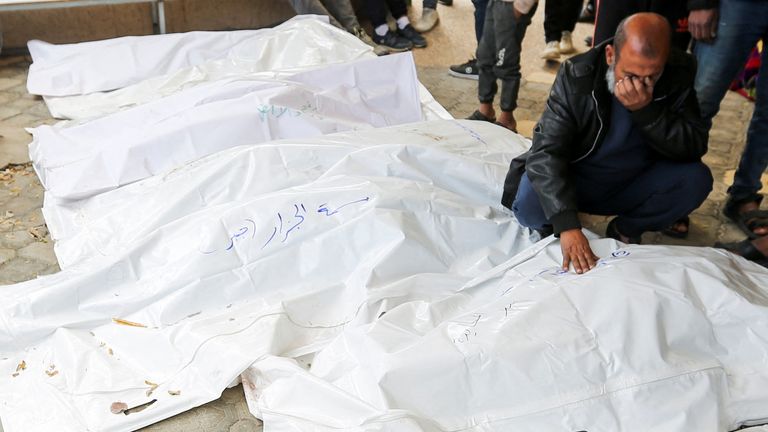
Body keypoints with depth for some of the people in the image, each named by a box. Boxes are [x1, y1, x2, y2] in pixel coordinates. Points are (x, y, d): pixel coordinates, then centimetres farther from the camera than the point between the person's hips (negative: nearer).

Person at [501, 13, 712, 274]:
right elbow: (546, 153, -29)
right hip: (575, 186, -2)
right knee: (529, 201, -32)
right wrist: (567, 226, -42)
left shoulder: (680, 74, -14)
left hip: (634, 188, 3)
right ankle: (556, 230, 4)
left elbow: (695, 148, -18)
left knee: (696, 179, -23)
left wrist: (646, 111, -34)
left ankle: (625, 229, 1)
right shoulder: (576, 75, -22)